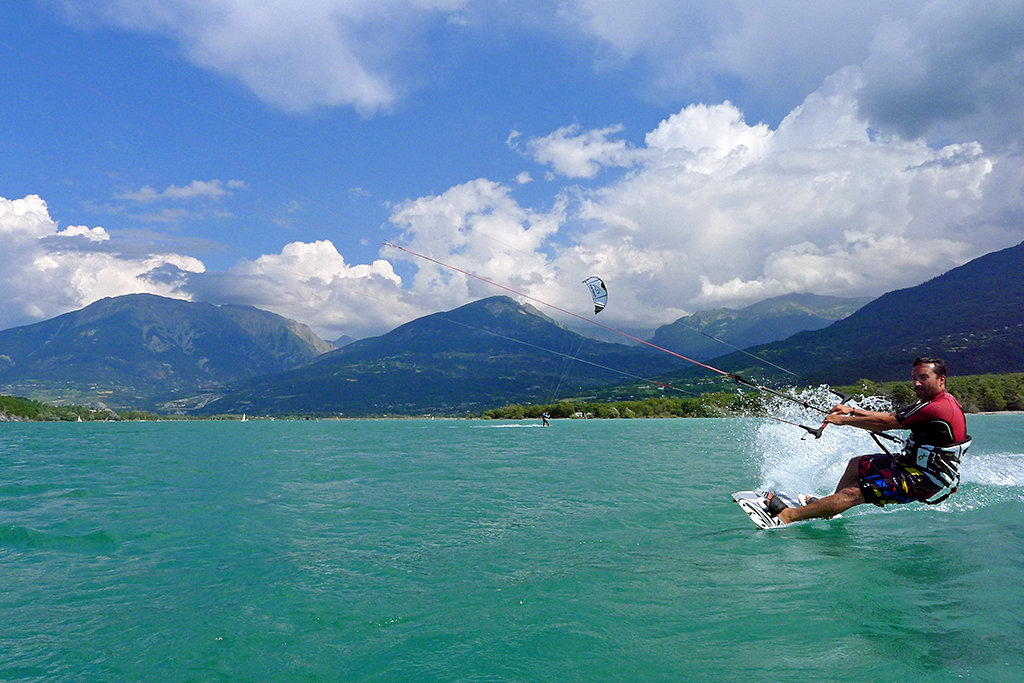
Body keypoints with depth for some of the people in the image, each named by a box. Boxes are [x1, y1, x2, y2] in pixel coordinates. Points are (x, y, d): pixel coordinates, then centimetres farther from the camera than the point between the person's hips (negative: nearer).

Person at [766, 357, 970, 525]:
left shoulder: (938, 407, -22)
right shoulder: (941, 401, 11)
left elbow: (884, 423, -19)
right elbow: (890, 417, 16)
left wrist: (843, 420, -8)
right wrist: (853, 411, 13)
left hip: (927, 480, -11)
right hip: (917, 465, 11)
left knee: (853, 494, -21)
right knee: (856, 465, 23)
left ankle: (788, 515, -25)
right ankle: (829, 510, 31)